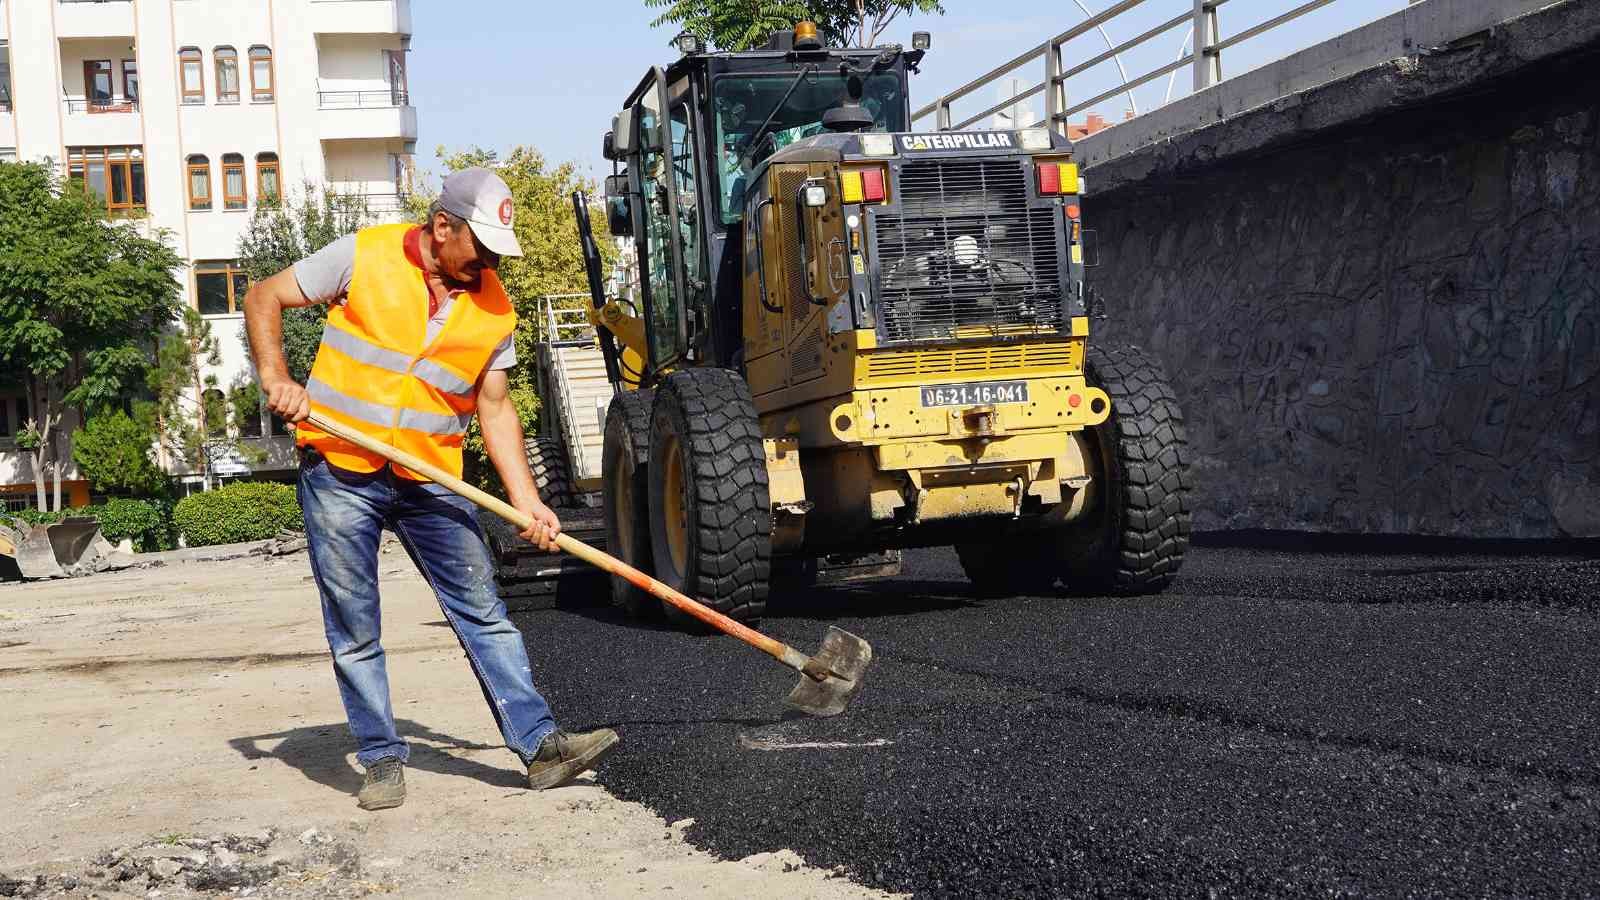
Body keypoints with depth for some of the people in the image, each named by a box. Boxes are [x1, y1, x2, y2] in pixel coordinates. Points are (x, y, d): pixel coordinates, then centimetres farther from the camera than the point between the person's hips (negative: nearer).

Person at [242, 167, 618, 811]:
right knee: (354, 630, 2)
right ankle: (382, 760, 13)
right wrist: (276, 379, -14)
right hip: (339, 473, -2)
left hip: (431, 481, 3)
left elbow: (494, 406, 7)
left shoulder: (492, 306, 3)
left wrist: (527, 501, -1)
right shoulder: (364, 257, -6)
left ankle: (540, 745, 0)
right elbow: (264, 299, 1)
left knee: (483, 612, -1)